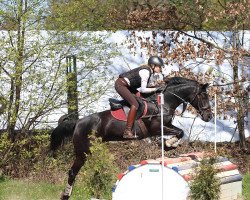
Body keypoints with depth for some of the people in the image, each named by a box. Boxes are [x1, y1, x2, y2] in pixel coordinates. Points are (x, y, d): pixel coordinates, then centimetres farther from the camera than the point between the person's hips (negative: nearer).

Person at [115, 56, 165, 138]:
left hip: (126, 85, 11)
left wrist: (154, 85, 2)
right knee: (135, 104, -21)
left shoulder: (147, 70, 10)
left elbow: (143, 86, 13)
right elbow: (143, 90, -21)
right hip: (121, 84, -11)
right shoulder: (146, 72, -18)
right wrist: (155, 89, -15)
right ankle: (127, 132, -26)